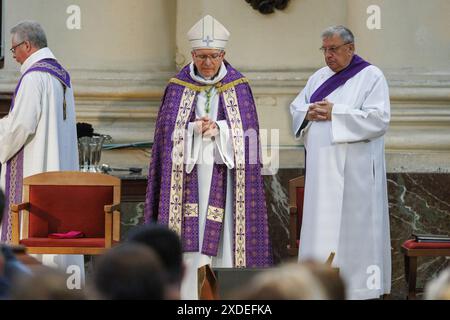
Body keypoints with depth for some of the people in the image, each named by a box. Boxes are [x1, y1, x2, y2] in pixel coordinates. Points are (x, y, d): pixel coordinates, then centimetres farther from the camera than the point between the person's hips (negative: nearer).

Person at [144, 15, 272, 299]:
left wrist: (218, 129, -15)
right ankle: (188, 295, -4)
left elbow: (246, 130, 1)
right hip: (188, 172, 0)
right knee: (189, 235, -5)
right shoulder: (179, 87, 6)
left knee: (222, 232, -3)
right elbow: (168, 130, 2)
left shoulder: (238, 87, 6)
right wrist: (196, 129, -16)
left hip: (224, 172, 0)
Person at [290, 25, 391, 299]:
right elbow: (296, 108, 17)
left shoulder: (371, 76, -4)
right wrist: (309, 112, -7)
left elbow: (379, 119, -14)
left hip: (353, 170, -6)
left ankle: (358, 285, -2)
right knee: (321, 225, 6)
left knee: (353, 229, -6)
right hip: (322, 167, 6)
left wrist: (334, 113, -17)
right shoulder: (319, 77, 15)